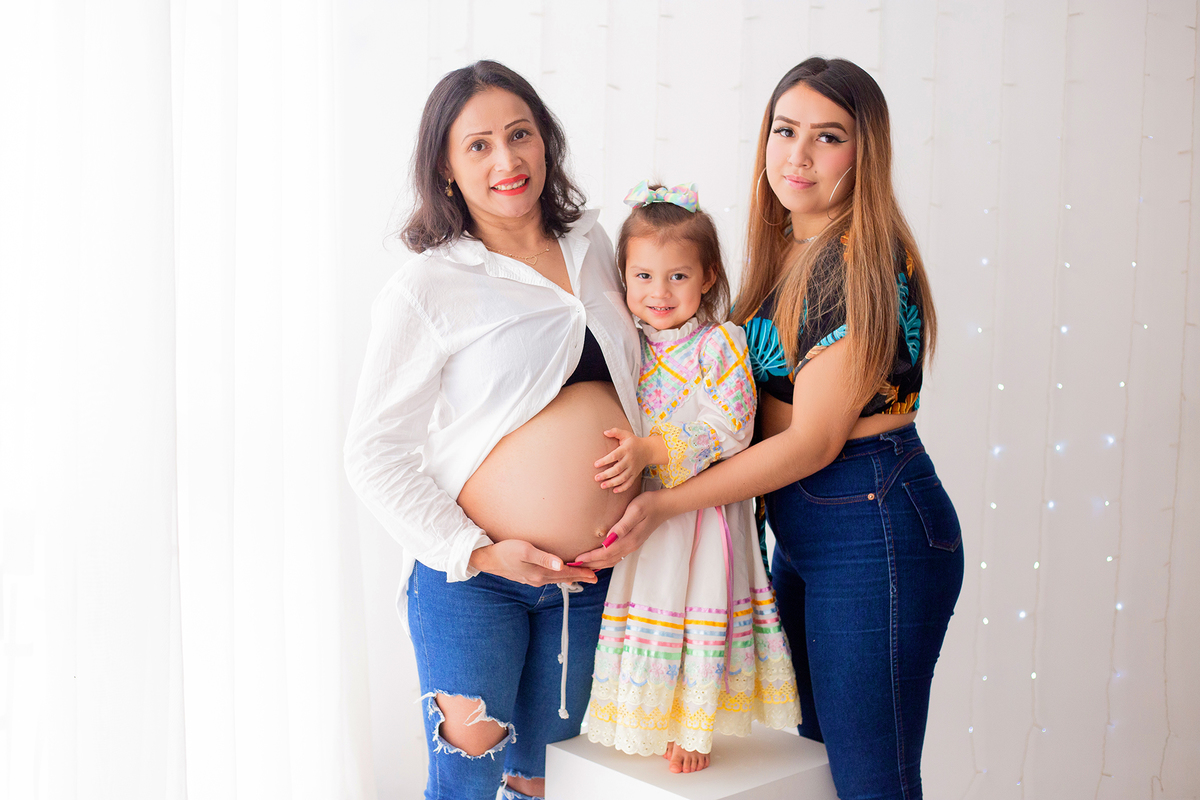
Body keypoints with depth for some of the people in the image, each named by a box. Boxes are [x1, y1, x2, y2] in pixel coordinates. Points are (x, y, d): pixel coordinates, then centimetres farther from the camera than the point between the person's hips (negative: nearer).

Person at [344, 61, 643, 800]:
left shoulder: (592, 248, 7)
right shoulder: (427, 288, -9)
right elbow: (373, 454, -8)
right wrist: (477, 552, -14)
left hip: (590, 576, 5)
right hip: (473, 577, -4)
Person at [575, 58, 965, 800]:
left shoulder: (863, 260, -18)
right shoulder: (785, 250, 8)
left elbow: (814, 440, -19)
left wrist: (666, 503, -17)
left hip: (875, 528, -9)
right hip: (801, 530, 9)